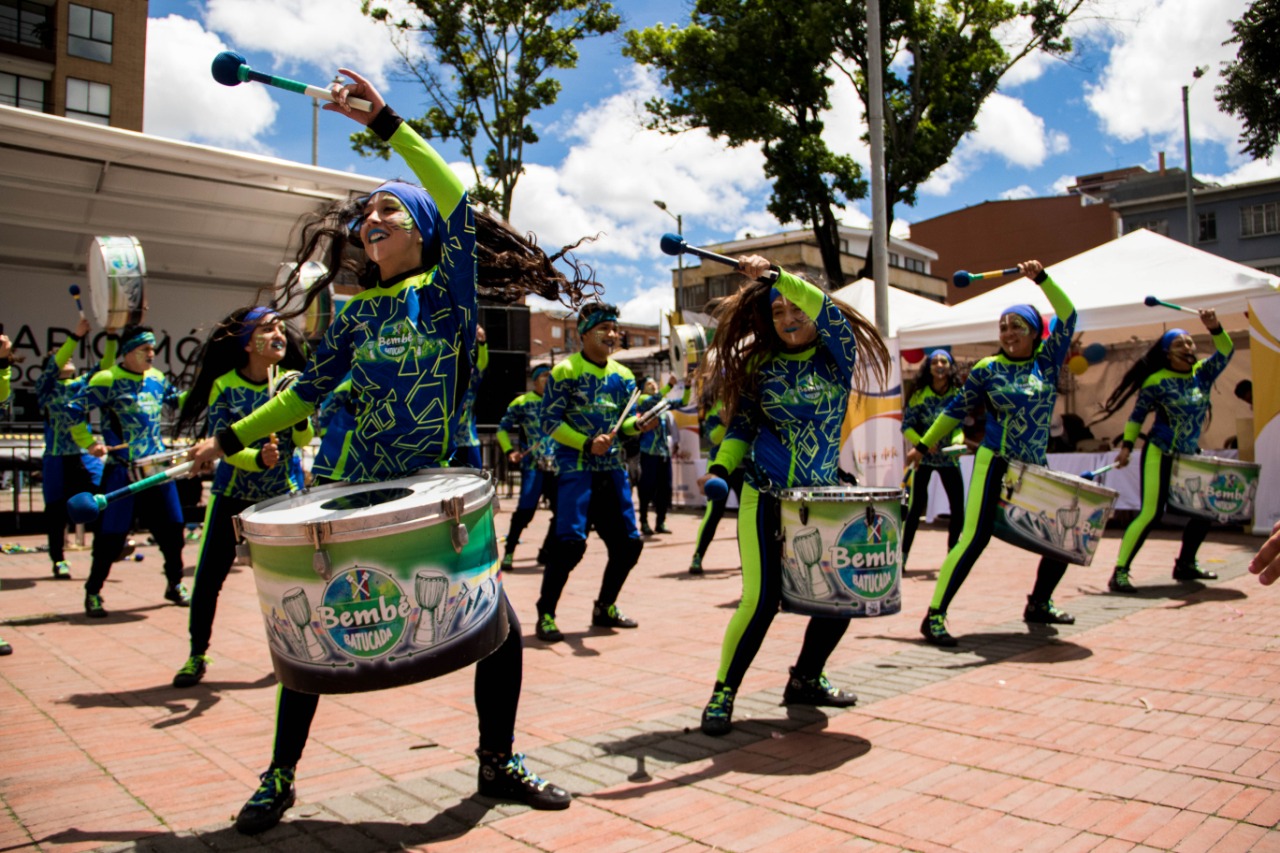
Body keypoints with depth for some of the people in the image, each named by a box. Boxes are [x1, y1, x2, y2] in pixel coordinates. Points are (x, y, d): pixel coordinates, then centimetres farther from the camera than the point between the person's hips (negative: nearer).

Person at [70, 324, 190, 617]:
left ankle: (174, 585, 24)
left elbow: (177, 400, 27)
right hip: (122, 470, -5)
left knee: (172, 528, 8)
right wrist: (89, 443, -15)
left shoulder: (157, 379, 10)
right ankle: (93, 593, 15)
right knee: (111, 536, -1)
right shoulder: (107, 381, -9)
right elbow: (74, 410, -11)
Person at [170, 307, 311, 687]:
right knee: (207, 578, 0)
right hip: (234, 493, -1)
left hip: (284, 492, 1)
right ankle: (197, 655, 21)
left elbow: (304, 439, -5)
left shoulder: (289, 381, -4)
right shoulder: (225, 385, -9)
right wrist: (258, 459, -30)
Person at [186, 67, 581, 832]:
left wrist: (384, 121, -17)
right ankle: (280, 776, 23)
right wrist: (229, 439, 11)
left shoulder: (447, 291, -1)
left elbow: (456, 203, -17)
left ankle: (498, 763, 22)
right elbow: (307, 395, 14)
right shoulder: (354, 313, 7)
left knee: (501, 631, -3)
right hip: (362, 493, 3)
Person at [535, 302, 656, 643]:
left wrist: (639, 425, -7)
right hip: (576, 467, -6)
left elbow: (623, 423, 15)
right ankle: (545, 615, 0)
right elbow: (550, 423, -7)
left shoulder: (623, 375, 12)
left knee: (628, 543, 6)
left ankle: (605, 608, 26)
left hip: (613, 468, 6)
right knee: (571, 542, -17)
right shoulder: (565, 371, -5)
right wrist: (587, 443, -18)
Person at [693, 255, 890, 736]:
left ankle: (805, 680, 26)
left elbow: (831, 316, -23)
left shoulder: (836, 358, -1)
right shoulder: (759, 364, 3)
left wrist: (774, 275, -31)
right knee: (761, 598, -12)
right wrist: (720, 468, -10)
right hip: (765, 497, -2)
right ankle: (723, 693, 5)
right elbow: (741, 427, 7)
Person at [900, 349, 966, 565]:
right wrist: (922, 443, -23)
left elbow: (960, 426, 3)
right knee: (916, 507, -8)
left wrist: (958, 440, -18)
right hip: (924, 457, -3)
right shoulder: (920, 394, -7)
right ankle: (903, 554, 1)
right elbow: (906, 426, -8)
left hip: (949, 457, 3)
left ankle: (952, 553, 20)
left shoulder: (957, 394, 1)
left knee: (958, 508, 1)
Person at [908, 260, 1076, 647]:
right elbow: (955, 409, 4)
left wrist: (1042, 279, -15)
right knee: (975, 538, -14)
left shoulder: (1048, 361, 4)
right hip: (995, 463, -4)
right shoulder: (987, 370, -2)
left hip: (1036, 467, 5)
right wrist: (923, 445, 3)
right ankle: (934, 616, -11)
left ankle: (1039, 604, 30)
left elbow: (1067, 316, -5)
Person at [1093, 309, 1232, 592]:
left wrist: (1215, 328, -27)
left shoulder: (1202, 373, 3)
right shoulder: (1156, 381, -11)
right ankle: (1119, 573, -13)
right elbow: (1137, 416, -4)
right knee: (1151, 512, -15)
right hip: (1160, 454, -7)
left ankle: (1185, 565, 26)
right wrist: (1127, 445, -11)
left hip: (1189, 455, 7)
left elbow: (1225, 353, -10)